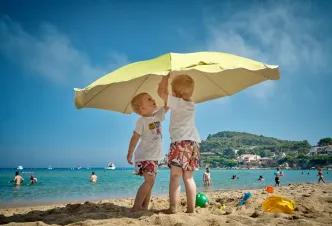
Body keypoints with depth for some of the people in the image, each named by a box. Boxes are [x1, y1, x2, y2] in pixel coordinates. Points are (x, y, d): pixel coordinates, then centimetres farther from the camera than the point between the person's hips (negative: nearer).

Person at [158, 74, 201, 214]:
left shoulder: (176, 102, -4)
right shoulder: (191, 105, 18)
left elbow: (161, 92, -6)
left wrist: (166, 76, 5)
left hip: (180, 142, -7)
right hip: (193, 143, 7)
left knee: (175, 176, -8)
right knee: (188, 177, 9)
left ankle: (172, 208, -11)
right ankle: (191, 208, 8)